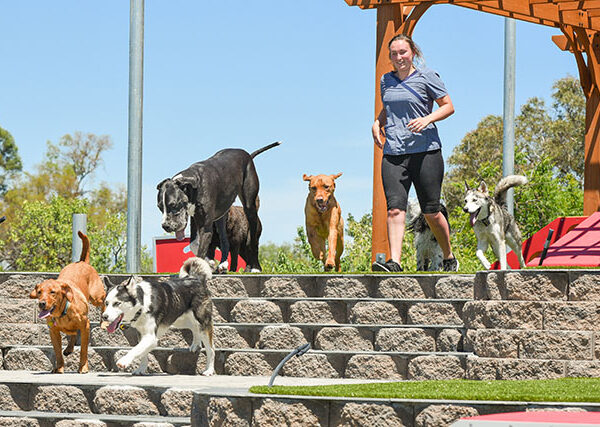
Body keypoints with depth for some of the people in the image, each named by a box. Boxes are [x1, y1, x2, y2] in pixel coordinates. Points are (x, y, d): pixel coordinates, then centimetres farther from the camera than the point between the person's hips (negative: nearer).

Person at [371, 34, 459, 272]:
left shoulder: (427, 77, 2)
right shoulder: (386, 81, 15)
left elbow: (448, 106, 4)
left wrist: (428, 119, -13)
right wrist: (377, 123, 10)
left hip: (425, 151, -3)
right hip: (393, 153, 3)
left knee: (431, 212, 1)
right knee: (395, 209, -13)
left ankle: (449, 257, 23)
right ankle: (394, 262, -23)